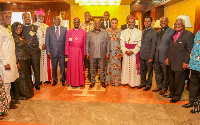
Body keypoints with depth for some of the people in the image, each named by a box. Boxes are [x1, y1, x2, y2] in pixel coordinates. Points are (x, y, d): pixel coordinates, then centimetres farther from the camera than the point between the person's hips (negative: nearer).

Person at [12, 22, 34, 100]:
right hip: (20, 60, -8)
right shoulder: (13, 38, -13)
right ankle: (22, 94, 16)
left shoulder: (21, 37, 12)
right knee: (22, 77, 2)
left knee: (27, 75, 16)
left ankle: (28, 92, 31)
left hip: (26, 59, 8)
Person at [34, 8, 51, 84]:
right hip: (37, 47, -4)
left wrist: (46, 45, -5)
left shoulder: (46, 26, 13)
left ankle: (46, 78, 13)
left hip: (46, 47, 4)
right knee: (38, 63, -2)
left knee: (45, 62, 6)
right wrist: (40, 46, -9)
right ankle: (39, 79, 5)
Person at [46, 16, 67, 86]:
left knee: (62, 67, 6)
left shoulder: (64, 29, 6)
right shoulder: (49, 29, 5)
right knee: (54, 67, 8)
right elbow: (47, 41, 3)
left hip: (62, 51, 0)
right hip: (53, 51, 0)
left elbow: (66, 41, 6)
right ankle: (54, 80, 25)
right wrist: (48, 52, -4)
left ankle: (63, 80, 23)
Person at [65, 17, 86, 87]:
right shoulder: (69, 32, 5)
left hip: (80, 51, 0)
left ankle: (80, 82, 15)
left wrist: (84, 53, 0)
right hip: (71, 51, 0)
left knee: (80, 66, 3)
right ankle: (72, 82, 13)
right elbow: (67, 43, 5)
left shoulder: (83, 32, 5)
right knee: (72, 66, 3)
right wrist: (67, 53, -1)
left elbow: (84, 43, 4)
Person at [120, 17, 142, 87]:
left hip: (135, 52, -3)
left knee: (134, 67, -1)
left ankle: (133, 82, 8)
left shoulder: (139, 32, 0)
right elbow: (122, 42, 5)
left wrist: (133, 51, -15)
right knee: (125, 66, 6)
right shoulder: (124, 32, 10)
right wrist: (125, 50, -9)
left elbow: (139, 43, -6)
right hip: (125, 52, 3)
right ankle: (125, 81, 18)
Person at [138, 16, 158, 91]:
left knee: (149, 71, 7)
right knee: (142, 70, 14)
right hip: (141, 55, 6)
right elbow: (141, 43, 12)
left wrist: (151, 57, -14)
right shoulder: (142, 31, 13)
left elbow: (153, 46, -11)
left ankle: (148, 84, 21)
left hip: (148, 56, -6)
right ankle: (143, 83, 29)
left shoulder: (154, 33, -8)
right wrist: (139, 53, 4)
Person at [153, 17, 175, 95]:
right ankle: (159, 86, 33)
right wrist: (154, 55, 9)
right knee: (157, 73, 16)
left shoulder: (171, 31, -7)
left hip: (165, 57, -6)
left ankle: (164, 88, 23)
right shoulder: (158, 32, 13)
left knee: (165, 73, 8)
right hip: (157, 56, 6)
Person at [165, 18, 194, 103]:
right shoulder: (173, 34, 12)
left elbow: (189, 50, -14)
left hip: (180, 63, -7)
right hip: (171, 62, 7)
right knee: (171, 79, 17)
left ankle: (177, 96, 21)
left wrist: (186, 62, -17)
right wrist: (168, 57, 13)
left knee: (179, 81, 5)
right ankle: (172, 93, 33)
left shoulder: (189, 35, -11)